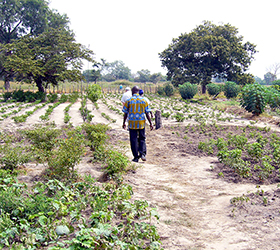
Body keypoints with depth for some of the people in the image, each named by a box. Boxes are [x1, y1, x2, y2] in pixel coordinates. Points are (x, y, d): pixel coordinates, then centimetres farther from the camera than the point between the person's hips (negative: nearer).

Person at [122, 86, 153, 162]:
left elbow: (125, 113, 2)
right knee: (142, 139, 14)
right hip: (141, 123, 1)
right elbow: (147, 113, 1)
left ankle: (136, 157, 8)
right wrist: (150, 124, 6)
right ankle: (142, 153, -5)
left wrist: (124, 123, 13)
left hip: (132, 123, -1)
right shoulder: (144, 100, 1)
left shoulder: (128, 101, -2)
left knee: (133, 140, 6)